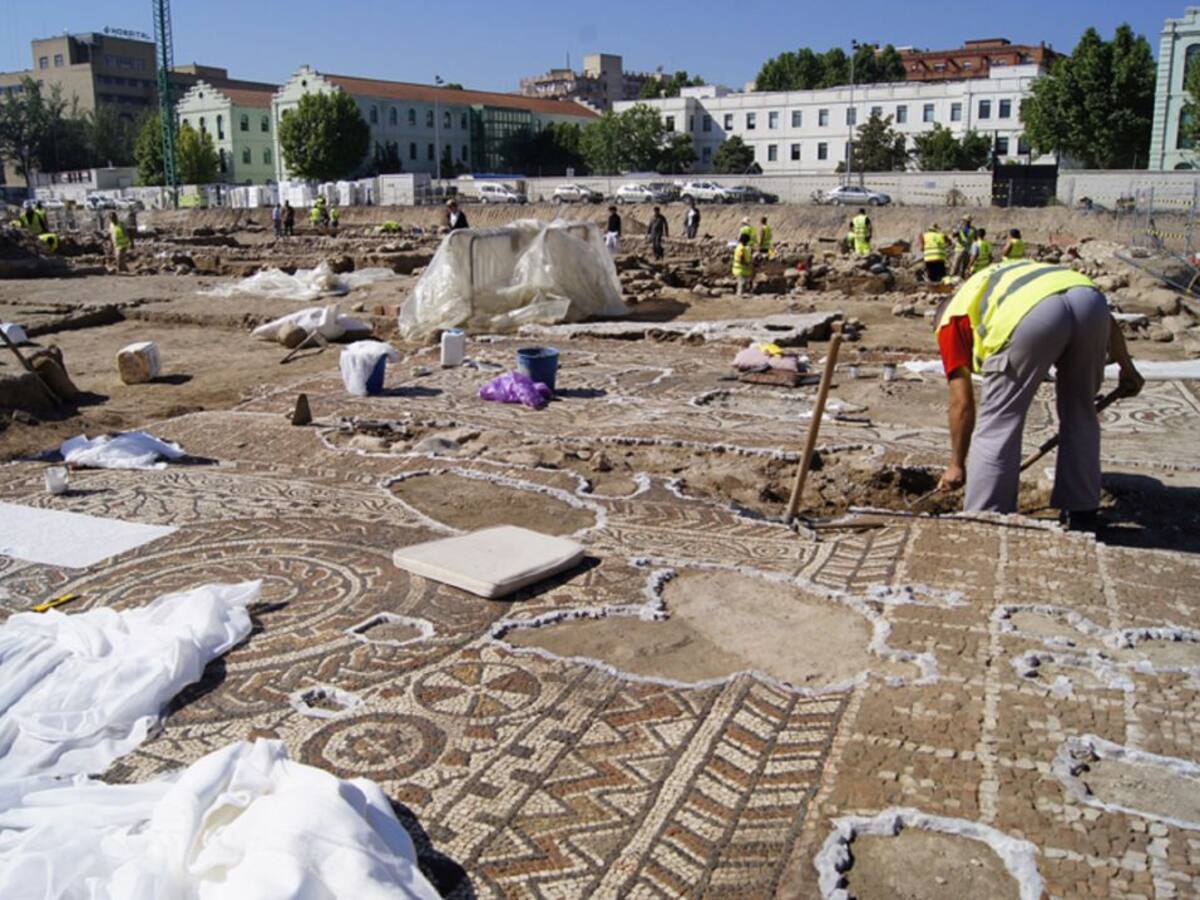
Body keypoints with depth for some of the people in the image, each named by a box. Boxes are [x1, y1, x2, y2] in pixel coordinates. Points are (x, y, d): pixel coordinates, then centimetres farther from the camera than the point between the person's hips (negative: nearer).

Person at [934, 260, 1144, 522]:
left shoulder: (952, 319, 29)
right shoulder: (1023, 273, 43)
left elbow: (962, 403, 24)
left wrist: (957, 464, 33)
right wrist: (1126, 366, 35)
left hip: (1031, 313, -5)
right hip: (1089, 297, 5)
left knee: (999, 423, 10)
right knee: (1079, 412, 23)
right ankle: (1080, 513, 32)